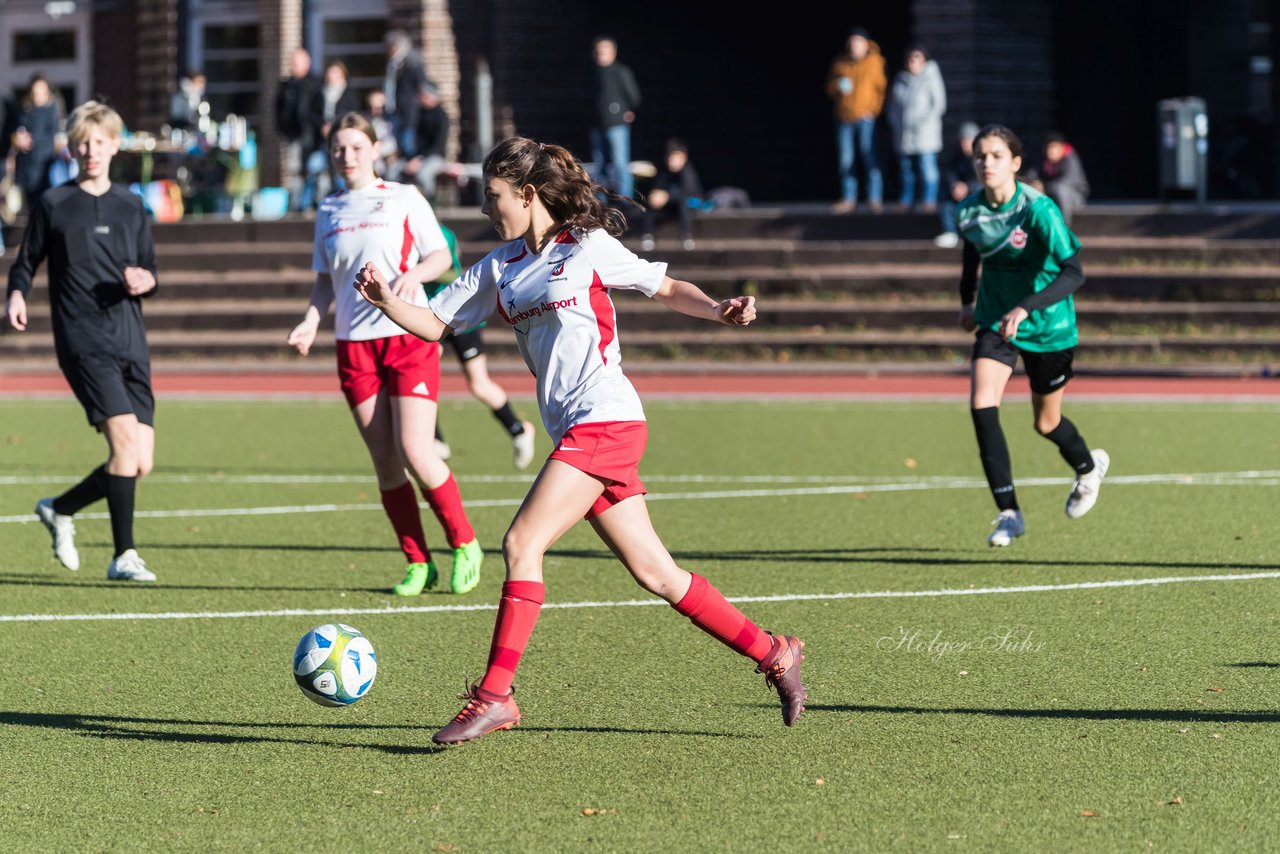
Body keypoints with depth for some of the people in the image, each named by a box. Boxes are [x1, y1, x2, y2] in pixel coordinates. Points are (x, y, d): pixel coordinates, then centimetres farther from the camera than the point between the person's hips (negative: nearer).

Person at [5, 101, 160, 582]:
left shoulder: (129, 207, 14)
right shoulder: (54, 205, 4)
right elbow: (26, 262, 11)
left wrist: (144, 281, -5)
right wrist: (16, 295, -10)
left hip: (131, 343, 5)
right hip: (83, 341, -5)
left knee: (141, 464, 0)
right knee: (125, 438, -21)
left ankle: (61, 510, 25)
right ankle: (123, 556, -16)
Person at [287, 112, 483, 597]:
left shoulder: (402, 199, 3)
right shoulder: (329, 211, 14)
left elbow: (440, 256, 3)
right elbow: (325, 280, 19)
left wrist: (414, 274, -18)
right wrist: (311, 322, 2)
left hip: (409, 335, -4)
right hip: (355, 343, 4)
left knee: (414, 452, -14)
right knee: (384, 461, 0)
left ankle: (464, 546, 3)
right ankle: (418, 564, 8)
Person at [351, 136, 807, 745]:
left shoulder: (588, 248, -1)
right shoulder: (499, 267, 16)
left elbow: (666, 288, 6)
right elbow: (435, 324, 14)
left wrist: (719, 310, -11)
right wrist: (387, 301, -4)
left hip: (605, 418, -7)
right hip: (574, 432, 7)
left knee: (522, 544, -14)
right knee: (654, 573, 7)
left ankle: (494, 695, -12)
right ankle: (772, 654, 16)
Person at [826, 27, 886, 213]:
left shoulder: (874, 62, -2)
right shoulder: (840, 63, 7)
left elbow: (881, 88, 1)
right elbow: (829, 88, 13)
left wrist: (873, 109, -9)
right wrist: (838, 86, -10)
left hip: (864, 117, -4)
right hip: (844, 118, 4)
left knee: (868, 155, -11)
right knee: (846, 160, 6)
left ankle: (875, 198, -7)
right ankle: (849, 199, 14)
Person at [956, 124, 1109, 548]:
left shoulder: (1038, 210, -25)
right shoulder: (969, 211, -8)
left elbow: (1073, 274, -31)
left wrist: (1026, 307, -43)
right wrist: (967, 299, 19)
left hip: (1048, 325, -4)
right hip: (995, 320, 4)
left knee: (1046, 423, 11)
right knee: (982, 405, -19)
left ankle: (1089, 467, 47)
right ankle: (1009, 513, -14)